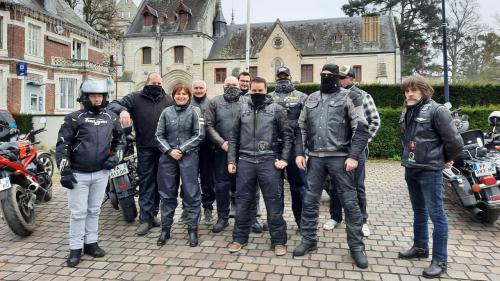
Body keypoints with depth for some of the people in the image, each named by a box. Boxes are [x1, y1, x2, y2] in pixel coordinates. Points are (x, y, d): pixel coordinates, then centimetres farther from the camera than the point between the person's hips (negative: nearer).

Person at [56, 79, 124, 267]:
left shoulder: (111, 118, 6)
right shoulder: (74, 118, -6)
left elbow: (119, 139, 21)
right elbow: (62, 145, -7)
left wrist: (115, 156, 5)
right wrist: (65, 171, -13)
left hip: (101, 173, 3)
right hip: (78, 174, -3)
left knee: (94, 210, 14)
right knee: (78, 212, 3)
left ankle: (91, 243, 26)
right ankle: (75, 248, 15)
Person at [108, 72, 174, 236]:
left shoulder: (168, 100, 8)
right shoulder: (136, 98, 2)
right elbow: (114, 104, -5)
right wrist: (122, 110, -30)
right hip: (145, 148, -2)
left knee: (159, 181, 12)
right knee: (146, 182, 0)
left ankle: (153, 213, 27)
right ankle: (146, 219, 4)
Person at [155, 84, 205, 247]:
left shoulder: (195, 111, 1)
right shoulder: (166, 112, 8)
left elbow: (199, 135, -4)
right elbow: (159, 135, 7)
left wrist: (182, 149, -10)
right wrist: (170, 150, -8)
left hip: (189, 157, -2)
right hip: (168, 156, 3)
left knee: (191, 193, 0)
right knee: (167, 194, 9)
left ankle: (192, 229, 11)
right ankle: (165, 229, 21)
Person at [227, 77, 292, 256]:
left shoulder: (276, 109, 2)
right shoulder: (242, 109, 10)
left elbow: (287, 135, 1)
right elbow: (234, 137, 12)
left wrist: (284, 158, -8)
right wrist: (231, 160, 6)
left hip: (269, 161, -2)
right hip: (245, 161, 3)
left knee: (274, 203, 3)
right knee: (243, 202, 10)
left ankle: (278, 241, 16)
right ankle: (239, 238, 25)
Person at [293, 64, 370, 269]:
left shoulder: (349, 97, -1)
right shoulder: (311, 99, 13)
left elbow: (361, 129, -6)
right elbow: (302, 127, 15)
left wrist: (353, 156, -14)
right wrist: (300, 153, 6)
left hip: (340, 157, -4)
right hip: (315, 157, 4)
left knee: (350, 202, 2)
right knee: (309, 200, 8)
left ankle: (356, 246, 16)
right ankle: (308, 240, 24)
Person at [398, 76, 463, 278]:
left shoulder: (436, 110, -14)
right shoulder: (407, 112, 9)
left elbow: (454, 141, -13)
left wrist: (446, 159, 1)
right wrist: (408, 157, 14)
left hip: (430, 170, -7)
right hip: (411, 169, 8)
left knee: (436, 214, -1)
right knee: (419, 211, 19)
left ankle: (440, 260, 9)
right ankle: (420, 247, 35)